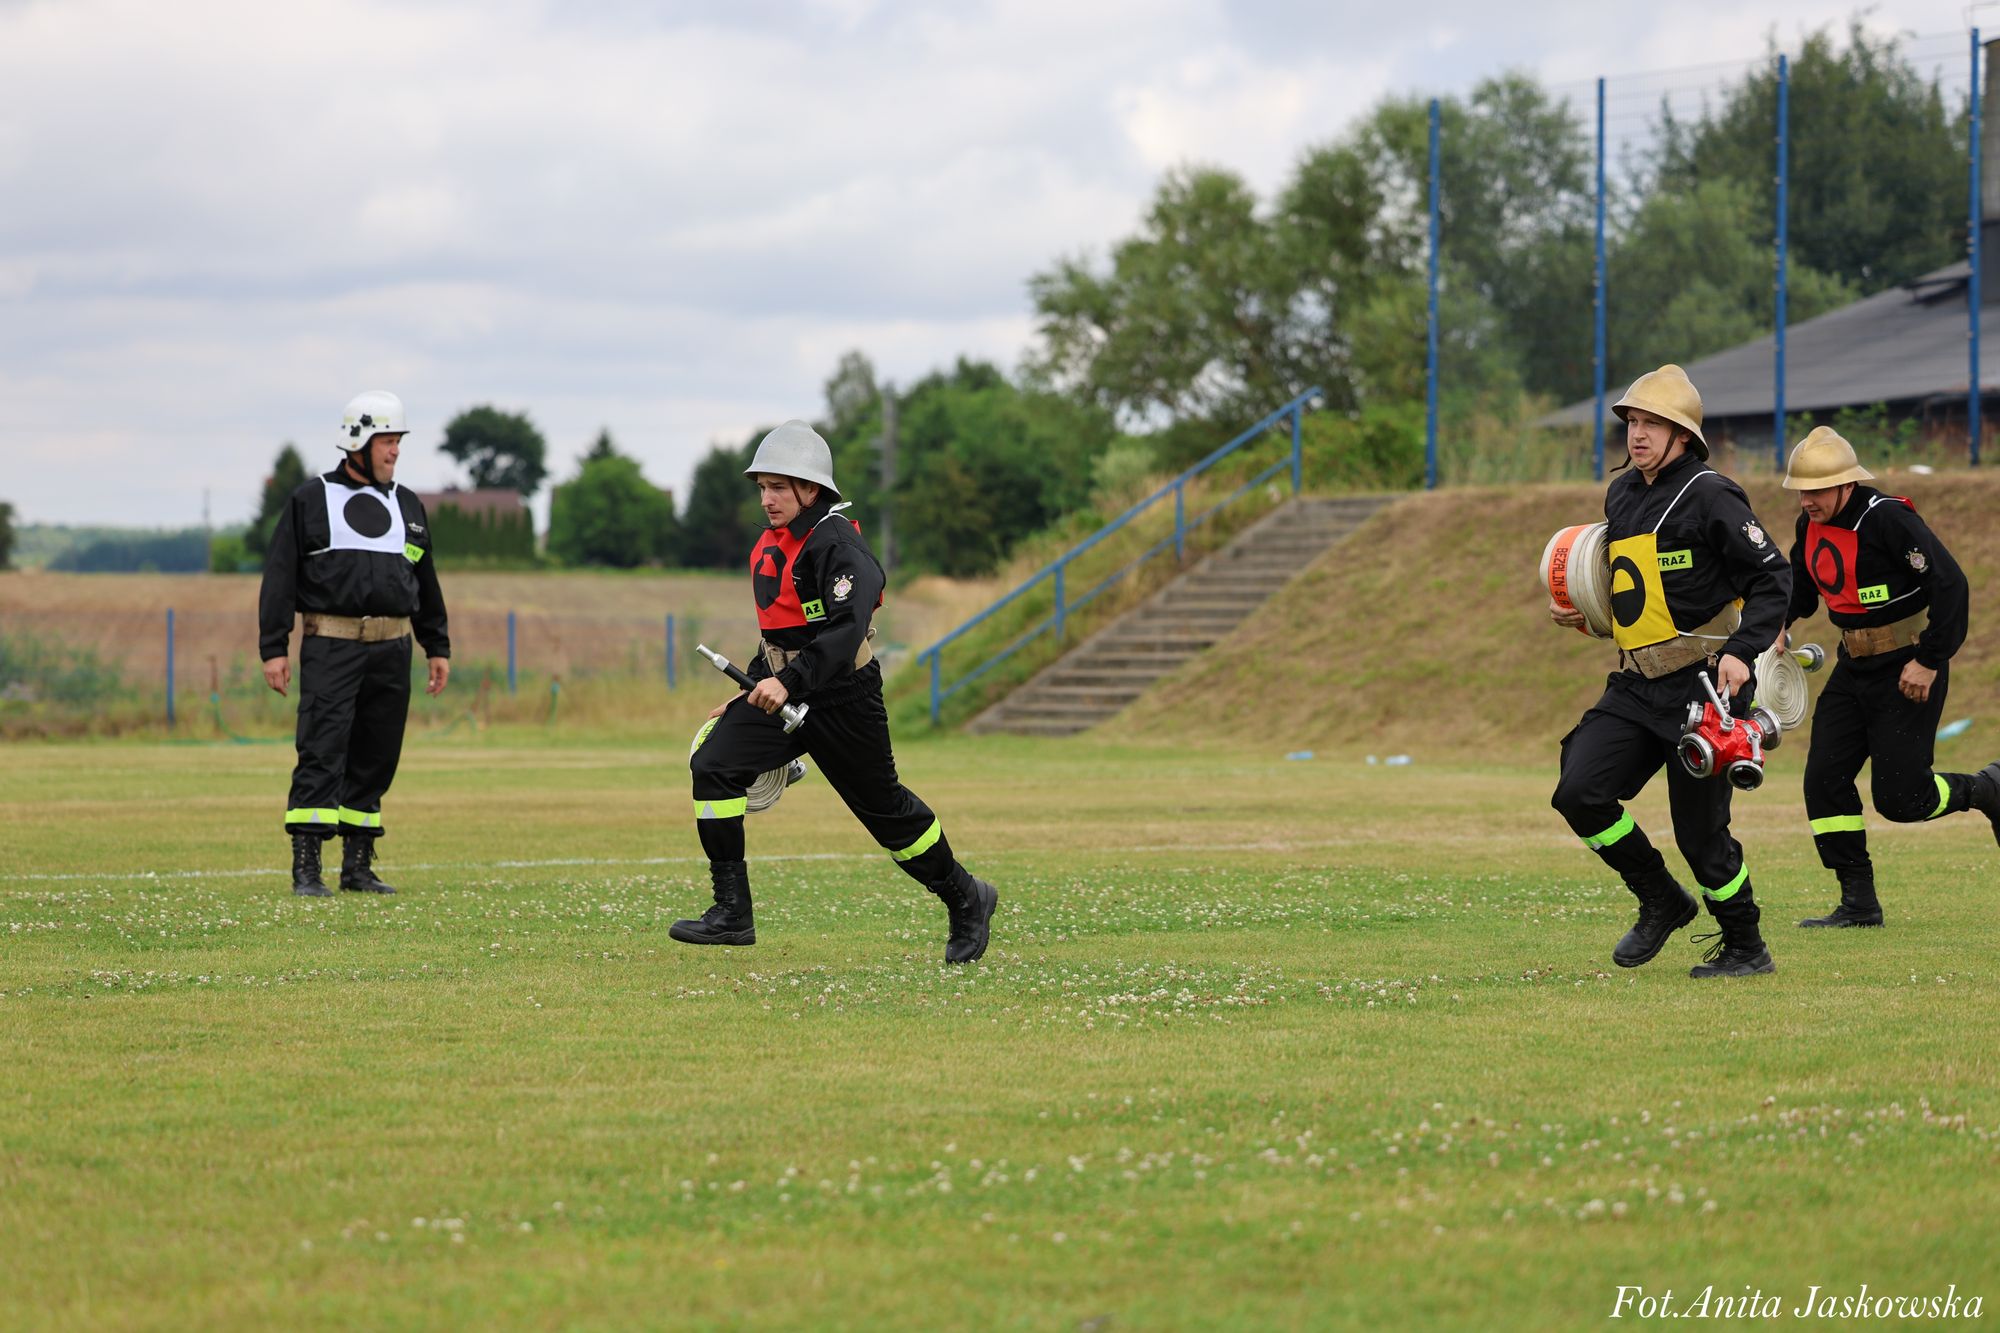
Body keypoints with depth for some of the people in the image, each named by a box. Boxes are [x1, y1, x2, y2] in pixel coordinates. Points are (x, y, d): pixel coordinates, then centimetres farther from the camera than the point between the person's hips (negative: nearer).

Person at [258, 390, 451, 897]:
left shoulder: (408, 507, 16)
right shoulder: (311, 501, 2)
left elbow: (426, 583, 23)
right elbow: (279, 578, 0)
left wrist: (438, 648, 18)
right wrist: (273, 649, -7)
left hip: (391, 649, 5)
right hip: (330, 646, -5)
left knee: (375, 759, 6)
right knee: (321, 755, -12)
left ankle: (357, 865, 14)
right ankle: (305, 869, -15)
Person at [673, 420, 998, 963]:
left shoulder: (838, 545, -18)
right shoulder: (771, 546, 9)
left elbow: (847, 629, -32)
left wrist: (789, 682, -41)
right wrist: (750, 694, 21)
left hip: (843, 698, -7)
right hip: (782, 691, 7)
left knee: (883, 807, 5)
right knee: (713, 764, -13)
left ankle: (966, 899, 29)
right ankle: (732, 913, -12)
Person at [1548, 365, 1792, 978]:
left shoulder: (1709, 496, -10)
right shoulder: (1621, 495, 14)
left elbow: (1773, 577, -12)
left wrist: (1741, 652, -24)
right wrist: (1579, 612, 11)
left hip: (1704, 686, -7)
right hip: (1635, 687, 7)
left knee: (1700, 831, -4)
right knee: (1580, 794, -9)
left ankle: (1746, 947, 18)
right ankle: (1661, 903, 11)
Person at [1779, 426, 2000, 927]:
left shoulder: (1888, 519, -21)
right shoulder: (1811, 525, 3)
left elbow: (1950, 585, -24)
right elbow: (1801, 585, 22)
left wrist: (1929, 661, -22)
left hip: (1909, 668, -8)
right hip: (1855, 666, 8)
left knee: (1897, 796, -9)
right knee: (1825, 780, -1)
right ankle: (1859, 903, 5)